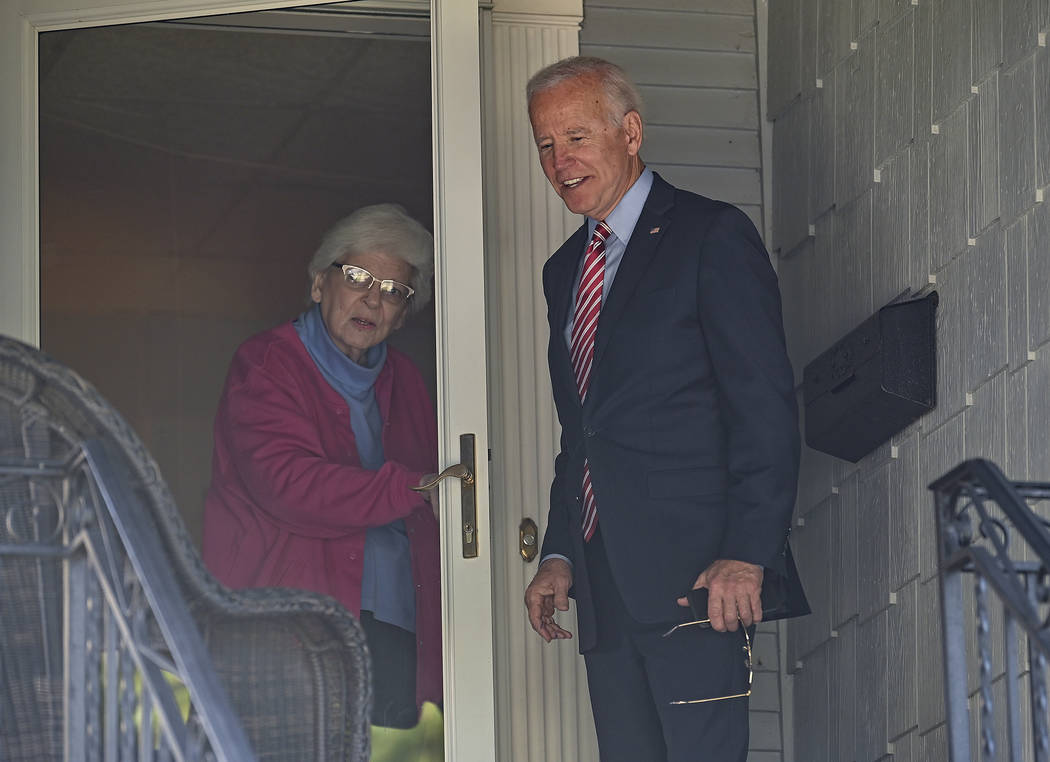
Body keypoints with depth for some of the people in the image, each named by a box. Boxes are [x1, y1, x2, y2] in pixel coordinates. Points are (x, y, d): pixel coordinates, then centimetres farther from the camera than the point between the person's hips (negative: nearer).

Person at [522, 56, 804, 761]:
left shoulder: (713, 238, -3)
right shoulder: (564, 271, 21)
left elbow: (765, 407, -9)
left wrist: (746, 554, -18)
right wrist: (560, 556, 12)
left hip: (694, 572, -7)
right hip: (604, 583, 7)